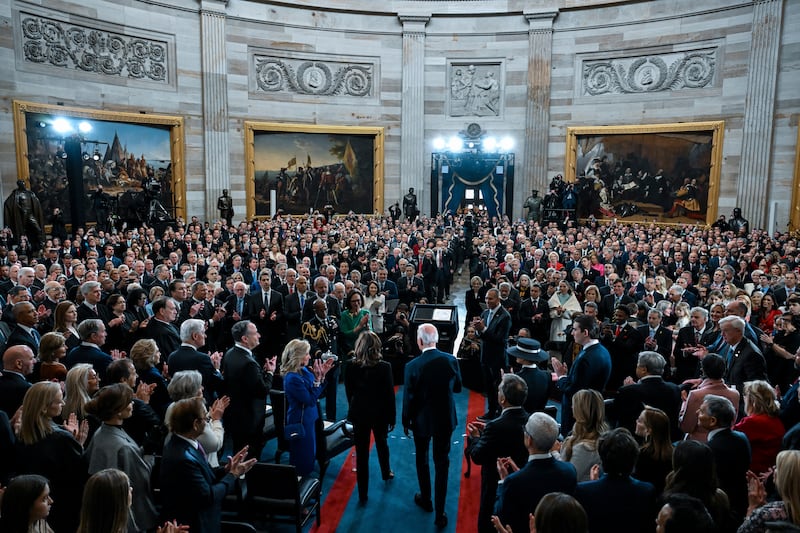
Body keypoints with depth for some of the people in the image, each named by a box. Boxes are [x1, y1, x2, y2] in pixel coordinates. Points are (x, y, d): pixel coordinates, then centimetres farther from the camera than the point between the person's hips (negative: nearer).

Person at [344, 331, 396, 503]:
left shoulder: (351, 368, -14)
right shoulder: (384, 367, -19)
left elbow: (349, 393, -2)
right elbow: (390, 394, -13)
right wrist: (392, 417, -1)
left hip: (359, 414, 0)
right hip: (380, 413, 0)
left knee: (361, 452, 9)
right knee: (382, 444, 27)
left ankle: (363, 493, 17)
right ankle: (386, 472, 51)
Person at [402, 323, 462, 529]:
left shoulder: (413, 366, -21)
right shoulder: (451, 360, -14)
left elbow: (408, 398, -14)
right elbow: (457, 388, 1)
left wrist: (406, 422, 1)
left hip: (422, 420, -1)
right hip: (445, 419, 2)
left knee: (422, 460, 22)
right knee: (442, 463, 12)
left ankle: (426, 500, 40)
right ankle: (440, 513, 15)